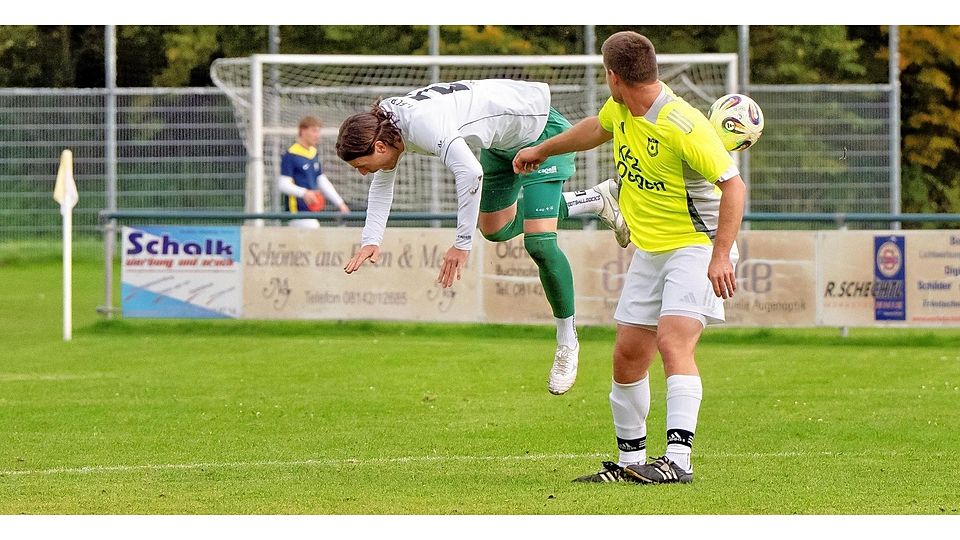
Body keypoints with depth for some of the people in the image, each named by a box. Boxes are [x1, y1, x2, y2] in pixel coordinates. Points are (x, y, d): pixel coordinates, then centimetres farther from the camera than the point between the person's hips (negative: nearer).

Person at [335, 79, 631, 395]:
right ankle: (595, 200, 35)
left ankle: (567, 344, -2)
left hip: (540, 128, -10)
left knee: (538, 243, -17)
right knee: (495, 229, 22)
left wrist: (462, 244, -41)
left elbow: (470, 173, -46)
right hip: (502, 143, 10)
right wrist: (371, 241, -1)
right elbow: (382, 184, 10)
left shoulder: (422, 124, -36)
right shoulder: (384, 125, -7)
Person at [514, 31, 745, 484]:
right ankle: (630, 462, 18)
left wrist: (720, 256, -28)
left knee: (673, 342, -25)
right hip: (648, 251, 9)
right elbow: (598, 128, 28)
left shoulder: (682, 126, -24)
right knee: (627, 356, 7)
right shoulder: (620, 109, 3)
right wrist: (542, 150, 43)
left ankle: (678, 460, -32)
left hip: (695, 247, -9)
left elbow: (733, 184, -22)